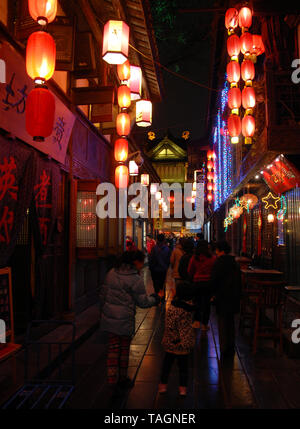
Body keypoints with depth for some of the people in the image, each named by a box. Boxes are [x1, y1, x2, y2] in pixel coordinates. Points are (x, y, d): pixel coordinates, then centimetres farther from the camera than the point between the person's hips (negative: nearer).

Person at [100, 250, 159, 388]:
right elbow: (142, 302, -10)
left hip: (109, 317, 5)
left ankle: (112, 377, 12)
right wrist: (156, 298, 8)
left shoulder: (112, 273, 3)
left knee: (113, 347, 14)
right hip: (124, 320, -5)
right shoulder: (136, 279, -16)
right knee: (124, 348, 13)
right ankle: (122, 378, 27)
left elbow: (103, 294, 9)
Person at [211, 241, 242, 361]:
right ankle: (231, 349, 26)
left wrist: (213, 293, 4)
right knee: (231, 323, 16)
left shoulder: (219, 263, -15)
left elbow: (214, 280, -12)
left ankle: (224, 350, 3)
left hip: (222, 298, -7)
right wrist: (237, 295, 19)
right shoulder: (235, 263, 7)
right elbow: (239, 281, 12)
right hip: (233, 298, 7)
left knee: (222, 324, 0)